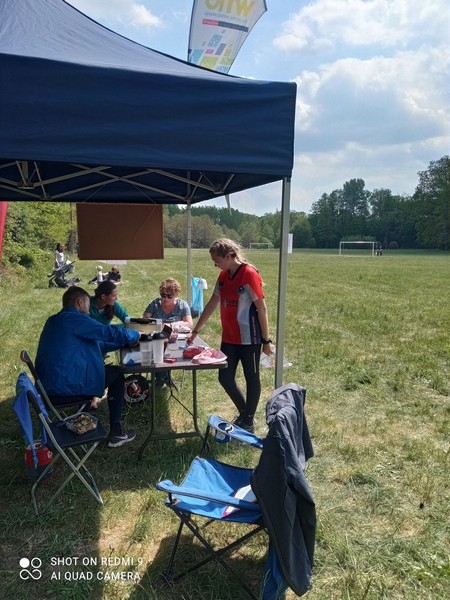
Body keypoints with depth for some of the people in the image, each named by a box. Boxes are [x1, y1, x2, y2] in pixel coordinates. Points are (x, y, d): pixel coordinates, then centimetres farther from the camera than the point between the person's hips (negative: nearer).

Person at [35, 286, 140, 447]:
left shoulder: (54, 321, 16)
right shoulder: (73, 318, -14)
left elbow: (93, 344, 22)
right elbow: (110, 333, -16)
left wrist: (126, 342, 20)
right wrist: (135, 335, 5)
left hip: (49, 388, 10)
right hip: (66, 388, -10)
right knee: (116, 374, 9)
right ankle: (116, 433, 12)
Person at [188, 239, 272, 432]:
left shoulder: (249, 274, -16)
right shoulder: (223, 275, 6)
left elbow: (261, 308, -14)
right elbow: (212, 304, 11)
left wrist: (266, 340, -12)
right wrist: (195, 331, 11)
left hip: (249, 338, -7)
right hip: (229, 338, 8)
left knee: (251, 379, 8)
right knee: (225, 378, 12)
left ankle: (248, 422, 24)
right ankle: (244, 413, 34)